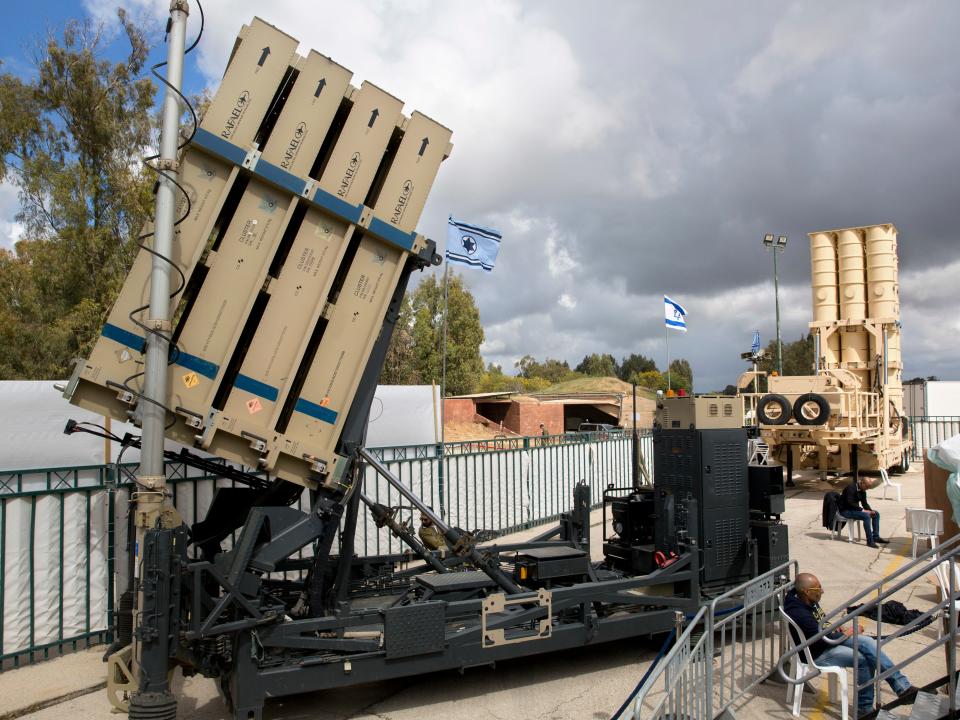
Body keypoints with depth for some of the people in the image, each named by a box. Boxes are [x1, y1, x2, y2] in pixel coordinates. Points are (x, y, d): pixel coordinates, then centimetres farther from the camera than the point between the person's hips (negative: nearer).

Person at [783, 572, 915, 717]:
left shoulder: (809, 601, -4)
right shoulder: (799, 614, -33)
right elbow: (823, 641, -27)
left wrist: (834, 628, -2)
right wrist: (850, 632, -12)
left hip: (828, 638, 8)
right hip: (817, 653, -8)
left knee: (868, 642, -10)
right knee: (863, 659, -15)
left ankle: (903, 688, -6)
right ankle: (865, 708, 3)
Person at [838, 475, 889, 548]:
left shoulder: (862, 490, 8)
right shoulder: (851, 488, -20)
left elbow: (864, 503, 10)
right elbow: (850, 503, -27)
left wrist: (870, 510, -9)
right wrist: (862, 510, -27)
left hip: (855, 509, 10)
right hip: (845, 511, -10)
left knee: (876, 514, 4)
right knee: (866, 516, -29)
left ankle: (876, 537, 8)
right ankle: (870, 541, -27)